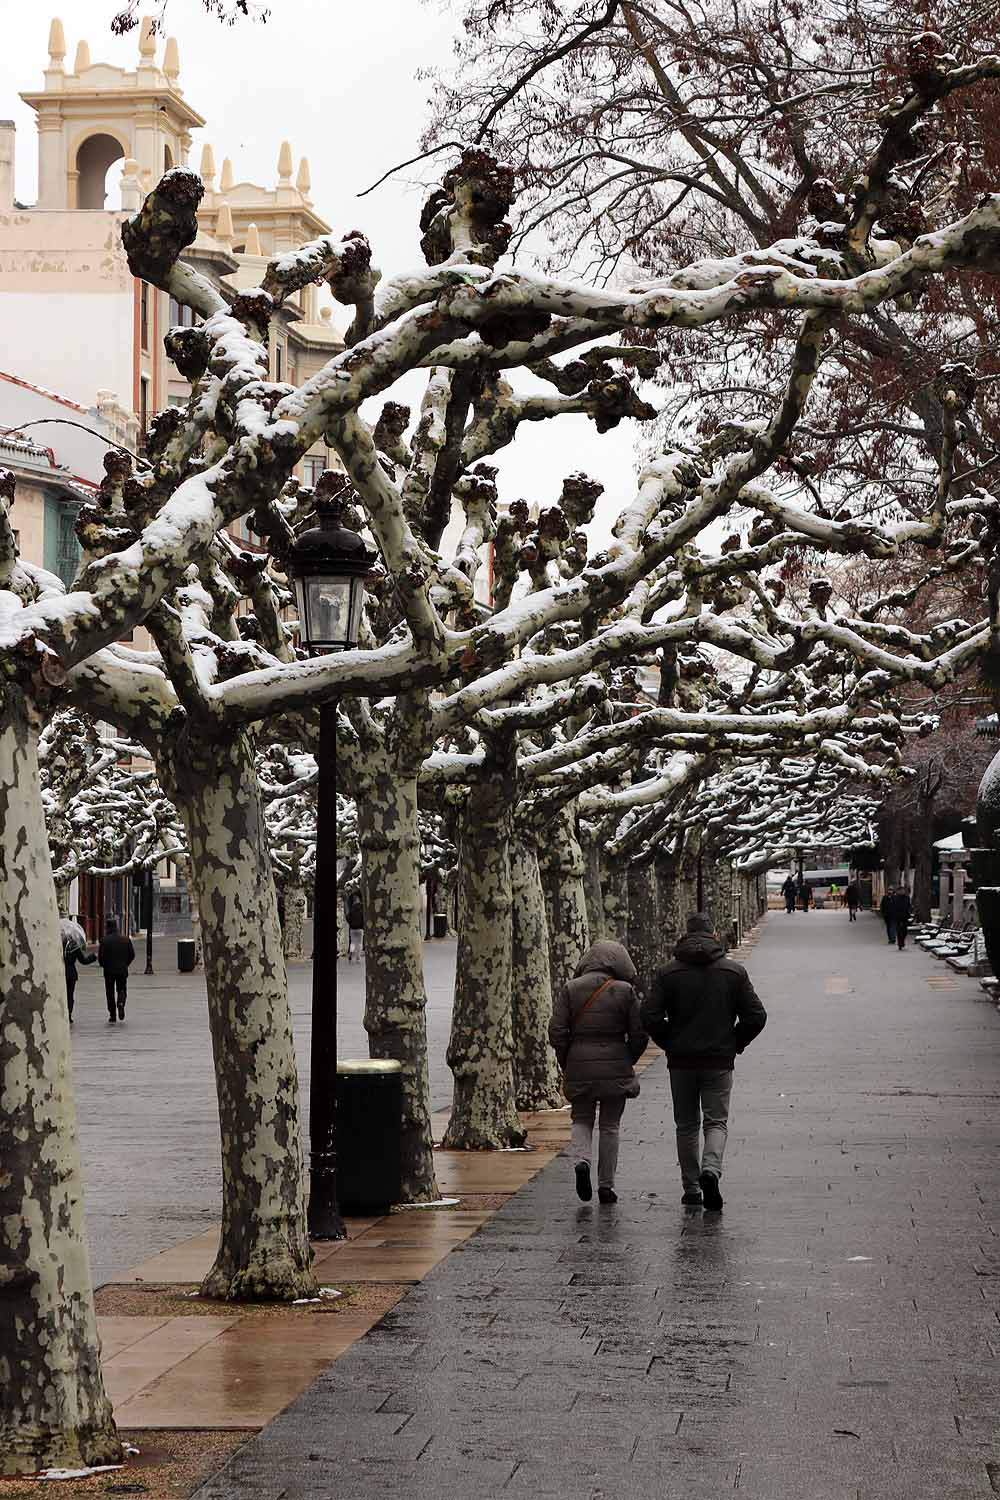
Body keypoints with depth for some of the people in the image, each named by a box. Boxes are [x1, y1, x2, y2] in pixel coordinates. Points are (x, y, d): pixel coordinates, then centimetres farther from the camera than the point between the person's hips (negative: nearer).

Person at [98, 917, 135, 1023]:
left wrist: (104, 965, 9)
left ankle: (112, 1016, 7)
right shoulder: (125, 939, 1)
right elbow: (132, 954, 4)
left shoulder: (105, 940, -10)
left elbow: (100, 956, -11)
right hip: (123, 970, 2)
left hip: (109, 970, -2)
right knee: (122, 990, 16)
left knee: (110, 992, 8)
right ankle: (121, 1003, -16)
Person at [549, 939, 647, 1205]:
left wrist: (566, 1064, 8)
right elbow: (639, 1034, -3)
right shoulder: (624, 991, -4)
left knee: (581, 1119, 16)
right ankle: (606, 1185, 11)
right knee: (610, 1126, 10)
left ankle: (581, 1161, -10)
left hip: (579, 1066, 1)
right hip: (616, 1068, -1)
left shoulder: (571, 989, -1)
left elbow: (556, 1031, -4)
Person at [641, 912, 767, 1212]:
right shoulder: (734, 972, -1)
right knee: (716, 1121, 5)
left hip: (681, 1061, 1)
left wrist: (670, 1044, 5)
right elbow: (756, 1016, -3)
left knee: (687, 1125, 12)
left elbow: (650, 1017, -9)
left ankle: (691, 1188, 13)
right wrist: (734, 1044, 9)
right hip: (719, 1061, -1)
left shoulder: (667, 973, -3)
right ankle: (711, 1169, -21)